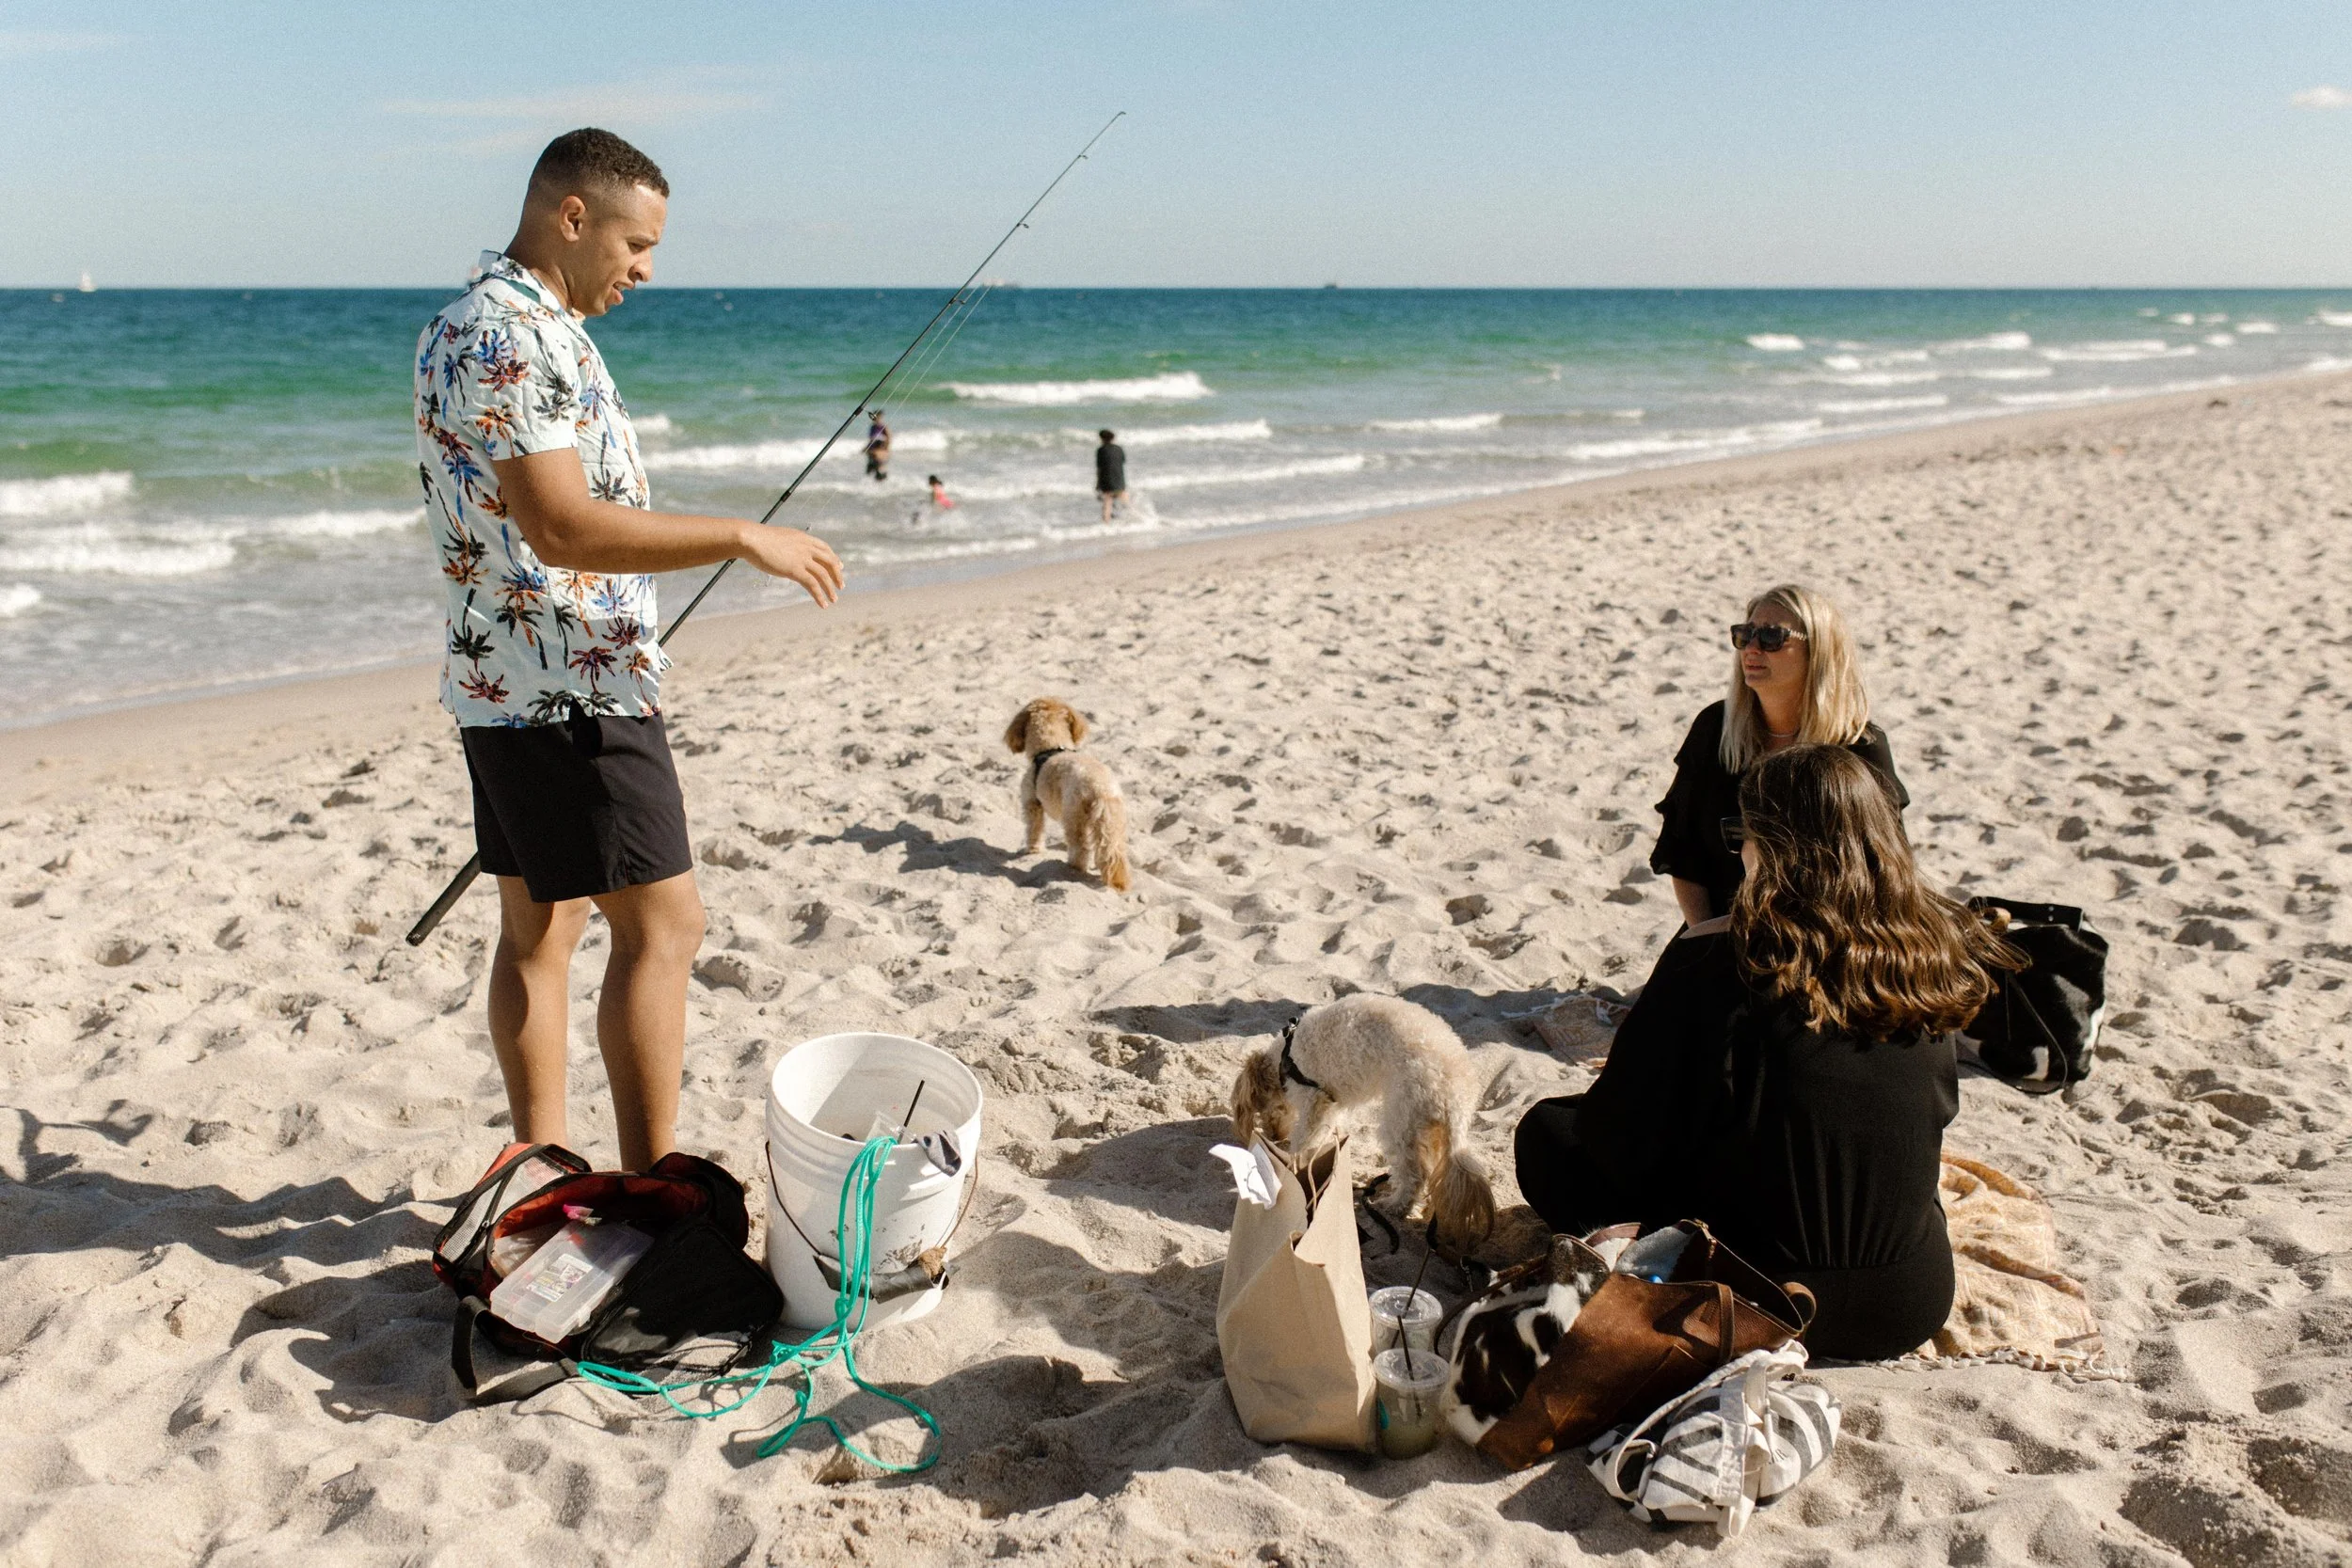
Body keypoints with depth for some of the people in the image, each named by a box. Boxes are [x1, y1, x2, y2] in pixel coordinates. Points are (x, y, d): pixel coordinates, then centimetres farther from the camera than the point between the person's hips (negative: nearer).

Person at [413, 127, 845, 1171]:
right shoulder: (515, 336, -17)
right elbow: (563, 528, -26)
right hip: (571, 689, -11)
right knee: (661, 923, -5)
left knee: (542, 926, 13)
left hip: (501, 682, 11)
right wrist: (744, 538, -22)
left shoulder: (473, 322, 17)